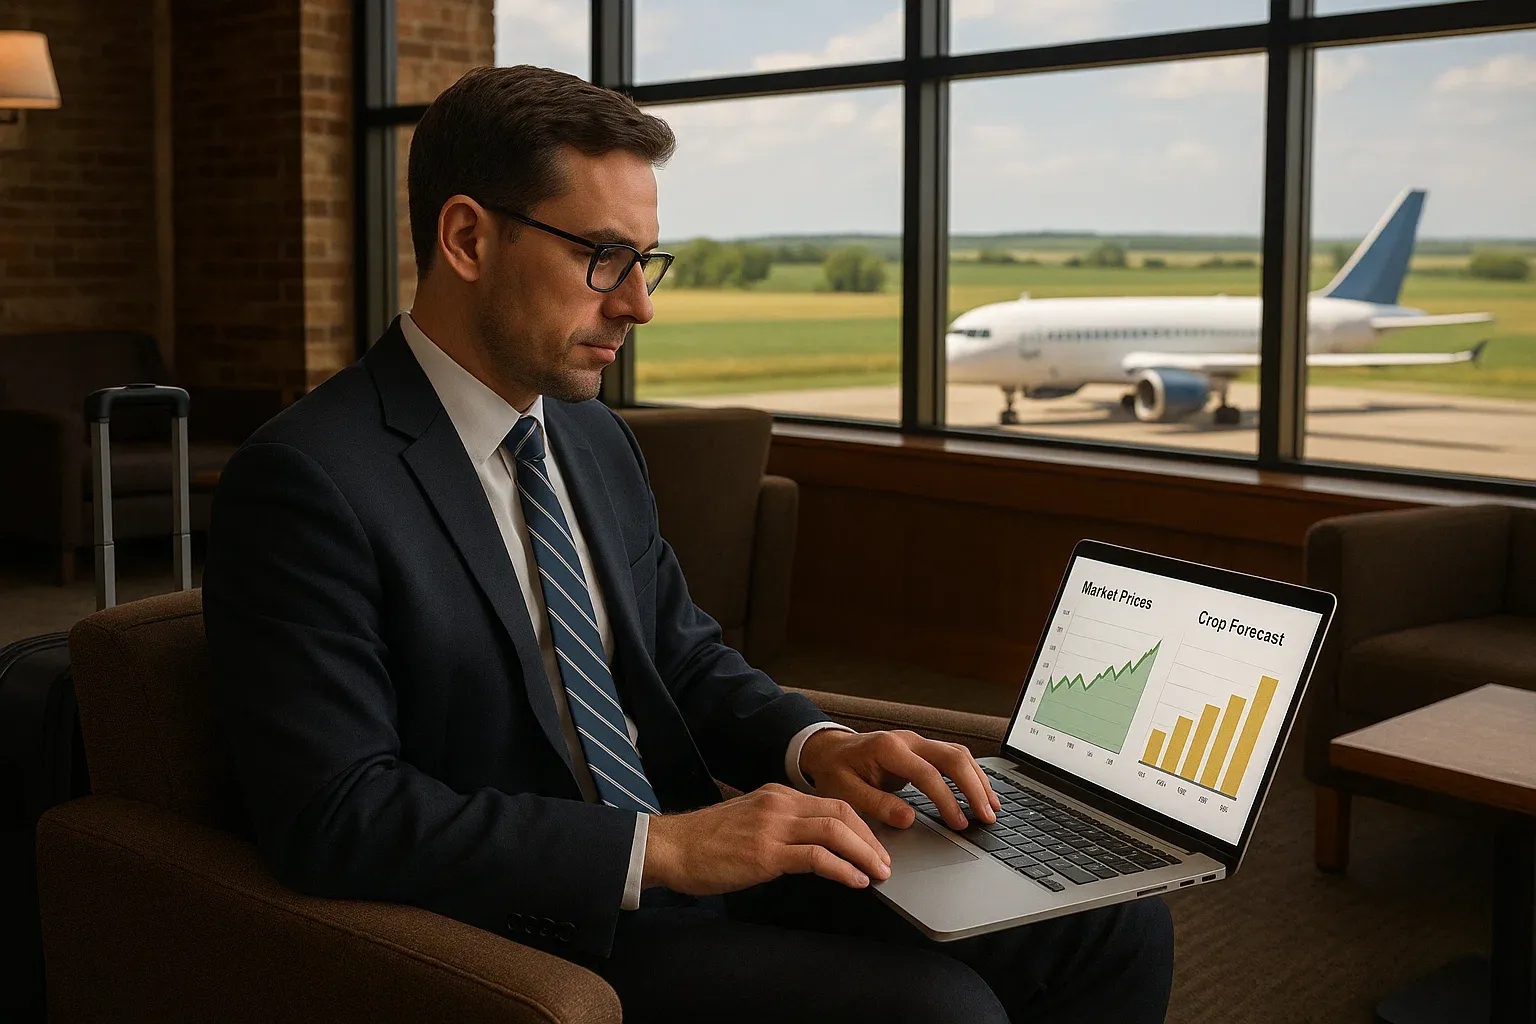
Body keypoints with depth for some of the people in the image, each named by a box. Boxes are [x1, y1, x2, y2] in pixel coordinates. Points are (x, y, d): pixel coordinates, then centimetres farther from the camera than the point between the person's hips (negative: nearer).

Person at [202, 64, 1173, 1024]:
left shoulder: (597, 441, 13)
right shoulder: (308, 481, -14)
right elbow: (334, 814, -20)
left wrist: (816, 746, -3)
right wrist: (659, 848, -24)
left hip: (701, 853, 8)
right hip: (548, 934, -7)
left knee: (1115, 925, -3)